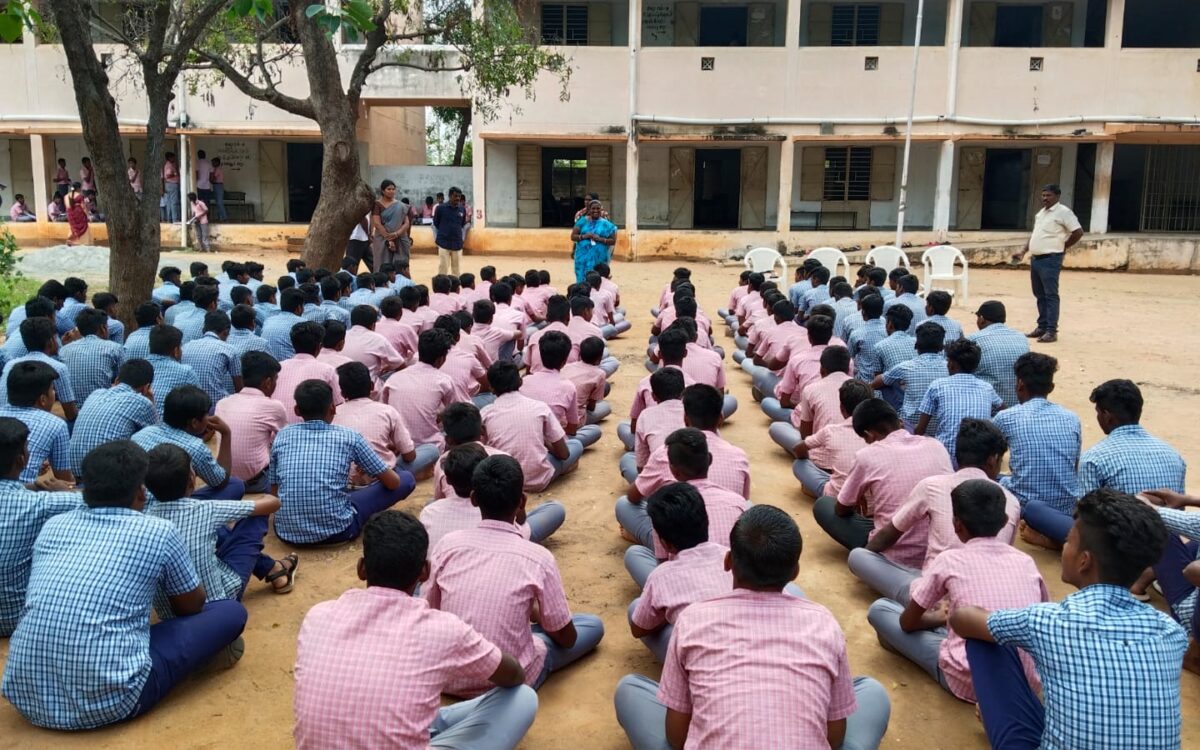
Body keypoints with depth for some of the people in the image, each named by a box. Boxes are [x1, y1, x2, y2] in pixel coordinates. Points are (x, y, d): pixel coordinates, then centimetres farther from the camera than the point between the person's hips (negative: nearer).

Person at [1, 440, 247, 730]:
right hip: (109, 700, -6)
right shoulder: (159, 531, -2)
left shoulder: (53, 526, 11)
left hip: (27, 697, 6)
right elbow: (192, 606, 16)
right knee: (232, 612, 9)